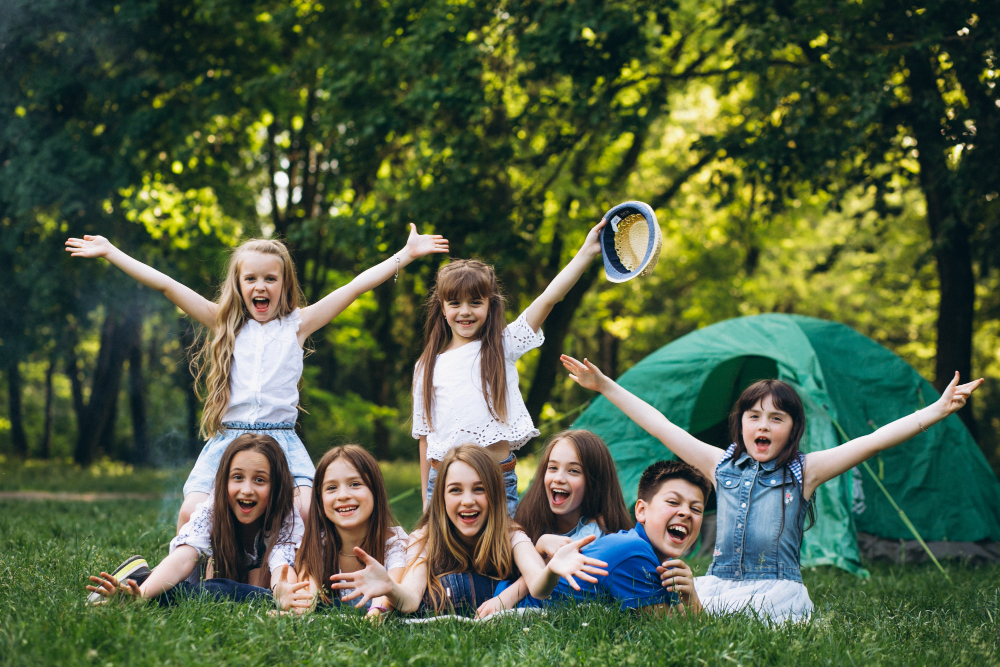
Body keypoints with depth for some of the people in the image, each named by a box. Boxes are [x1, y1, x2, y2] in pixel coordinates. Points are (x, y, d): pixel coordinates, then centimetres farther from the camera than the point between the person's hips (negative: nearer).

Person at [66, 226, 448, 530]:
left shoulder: (297, 325, 11)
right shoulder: (226, 325, 13)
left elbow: (356, 287, 7)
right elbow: (165, 285, 11)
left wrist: (407, 254, 4)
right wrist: (110, 252, 10)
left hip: (282, 442, -1)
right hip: (227, 440, 1)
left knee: (309, 513, -25)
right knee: (192, 513, -20)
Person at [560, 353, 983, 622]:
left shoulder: (803, 472, 5)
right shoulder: (720, 465, 14)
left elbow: (874, 440, -4)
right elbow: (661, 426, 17)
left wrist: (937, 411, -12)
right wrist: (605, 386, 18)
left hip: (776, 597, -3)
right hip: (717, 588, 3)